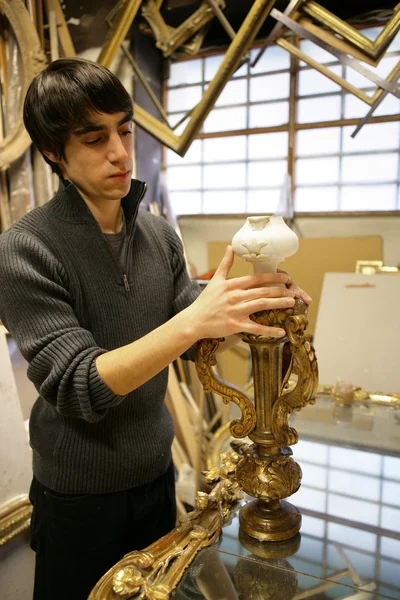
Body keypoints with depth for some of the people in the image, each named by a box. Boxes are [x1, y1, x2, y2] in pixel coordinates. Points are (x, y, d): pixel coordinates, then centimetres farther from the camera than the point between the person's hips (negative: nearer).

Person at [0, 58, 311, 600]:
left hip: (156, 473, 5)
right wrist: (194, 320, -37)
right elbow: (78, 388, -26)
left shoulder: (160, 235, -4)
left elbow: (192, 346, -2)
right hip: (79, 493, -4)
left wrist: (241, 308, -22)